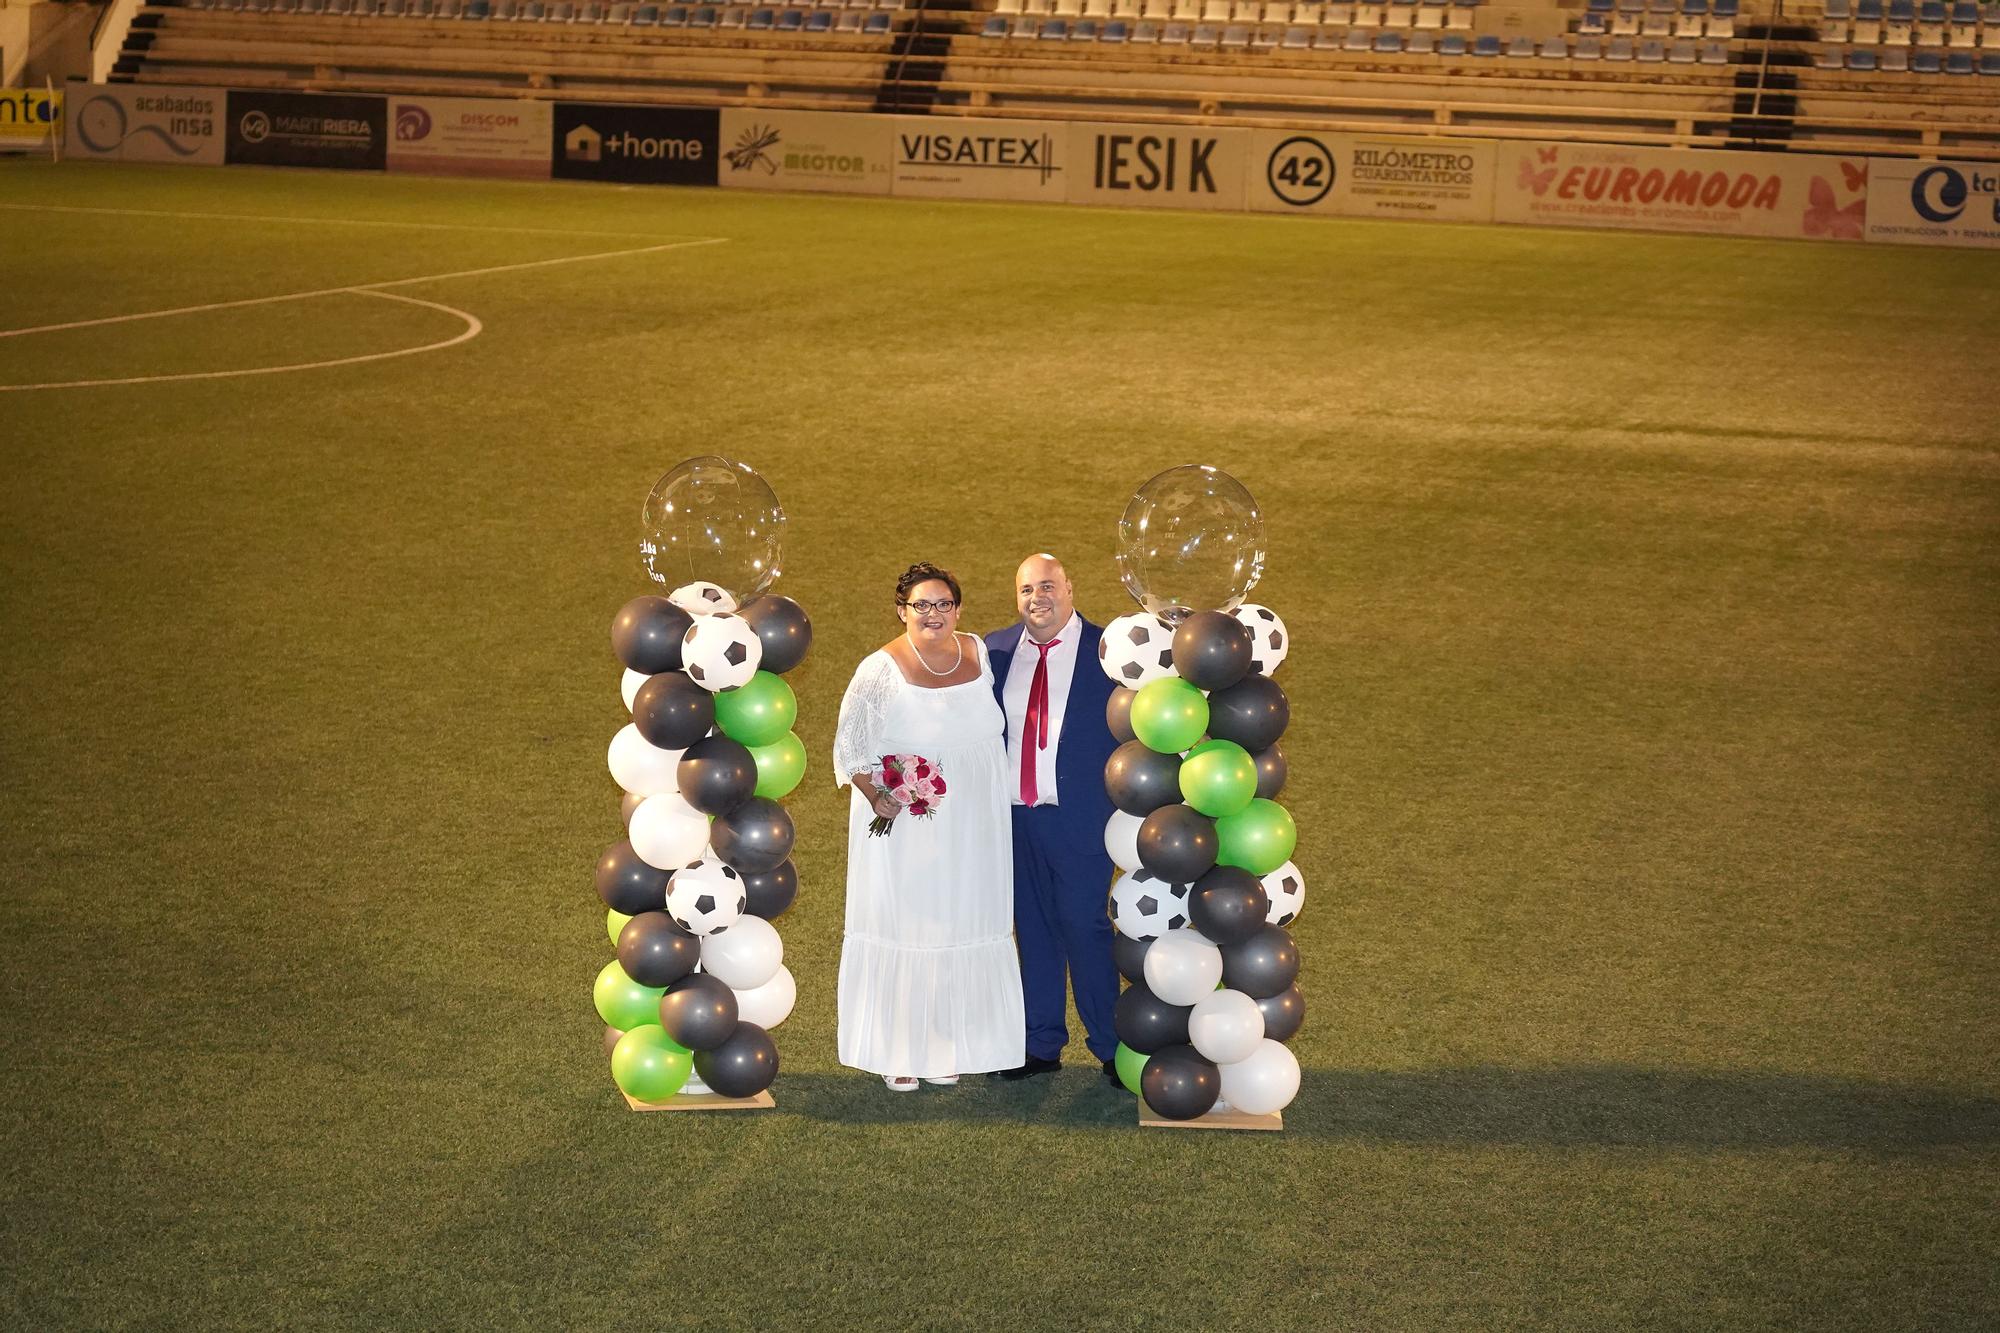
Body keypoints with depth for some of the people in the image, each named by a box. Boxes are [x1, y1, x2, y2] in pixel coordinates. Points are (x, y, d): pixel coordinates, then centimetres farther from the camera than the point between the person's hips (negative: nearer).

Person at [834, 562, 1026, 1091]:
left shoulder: (980, 654, 1)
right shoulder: (880, 670, -12)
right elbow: (850, 747, -5)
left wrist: (993, 801, 9)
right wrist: (877, 799, -18)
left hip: (972, 826, 4)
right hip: (904, 824, -4)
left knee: (961, 927, 10)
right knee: (901, 928, 2)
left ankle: (947, 1047, 21)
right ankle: (895, 1053, 10)